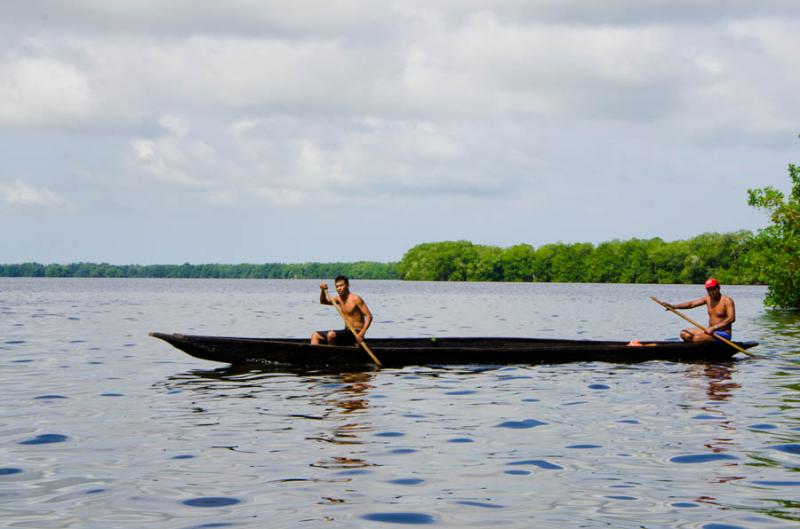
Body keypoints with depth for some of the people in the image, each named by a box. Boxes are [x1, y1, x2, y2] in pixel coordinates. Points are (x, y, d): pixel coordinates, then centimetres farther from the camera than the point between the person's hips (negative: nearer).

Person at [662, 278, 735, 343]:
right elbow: (691, 304, 4)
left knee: (697, 338, -30)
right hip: (711, 331, 8)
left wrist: (714, 328, -32)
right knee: (684, 334, -4)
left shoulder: (727, 301, -12)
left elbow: (732, 318, -24)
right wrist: (673, 306, -11)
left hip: (723, 334, -8)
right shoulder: (707, 298, 10)